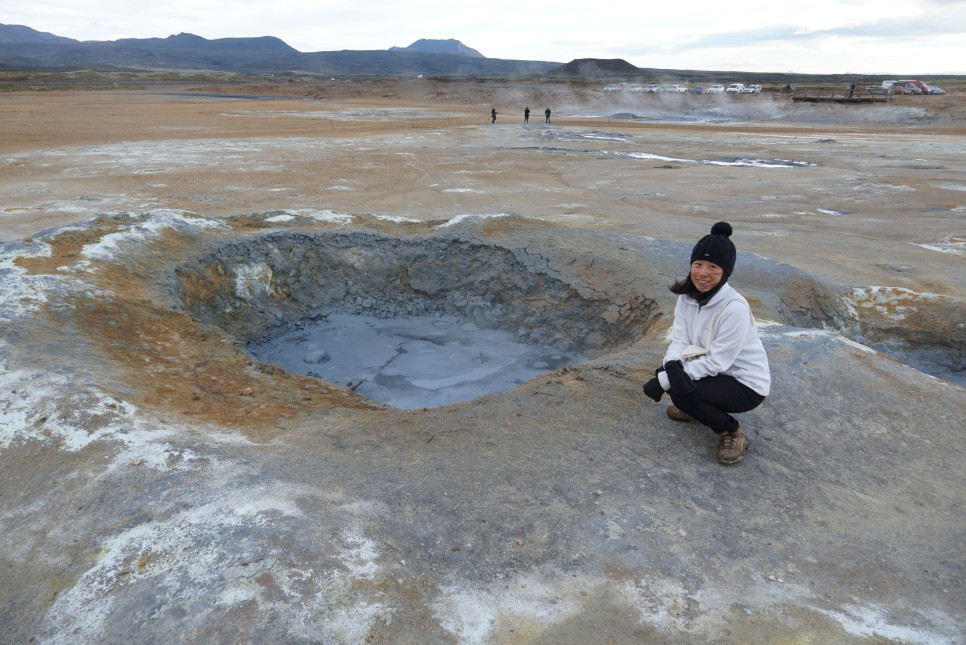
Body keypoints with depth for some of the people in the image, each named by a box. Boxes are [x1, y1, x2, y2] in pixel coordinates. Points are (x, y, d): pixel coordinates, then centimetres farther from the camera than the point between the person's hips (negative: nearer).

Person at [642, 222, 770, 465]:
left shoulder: (734, 308, -29)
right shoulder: (688, 295, -8)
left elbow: (717, 362, -27)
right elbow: (679, 339, -10)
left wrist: (663, 381, -29)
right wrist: (671, 367, -33)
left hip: (747, 384, -7)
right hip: (712, 369, 7)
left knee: (680, 390, -25)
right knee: (671, 372, -14)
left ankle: (733, 433, -1)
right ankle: (693, 407, 17)